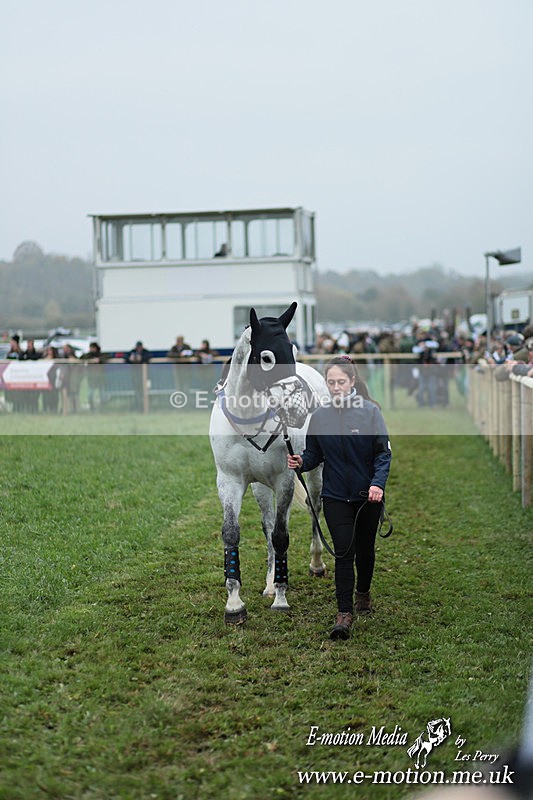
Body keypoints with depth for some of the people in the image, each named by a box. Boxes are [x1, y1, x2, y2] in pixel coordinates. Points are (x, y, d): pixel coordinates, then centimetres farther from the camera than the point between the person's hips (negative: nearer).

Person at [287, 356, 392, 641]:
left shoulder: (370, 411, -9)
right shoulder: (320, 416, 0)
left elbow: (383, 452, -9)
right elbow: (314, 455, 6)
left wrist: (377, 483, -23)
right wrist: (301, 461, -16)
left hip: (368, 495, 0)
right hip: (335, 496, 0)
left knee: (365, 548, 17)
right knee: (343, 552, -7)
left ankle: (363, 593, 41)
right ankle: (344, 612, -5)